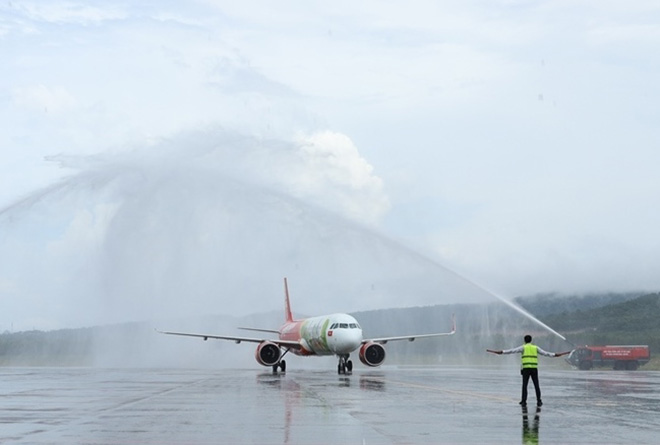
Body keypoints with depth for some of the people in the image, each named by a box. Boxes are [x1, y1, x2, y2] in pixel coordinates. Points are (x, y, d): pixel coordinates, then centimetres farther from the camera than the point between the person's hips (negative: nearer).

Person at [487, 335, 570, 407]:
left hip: (526, 369, -2)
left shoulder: (523, 347, 6)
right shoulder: (535, 347, 14)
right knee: (536, 386, 7)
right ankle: (539, 401, 3)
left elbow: (511, 351, -1)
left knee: (524, 385, 1)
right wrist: (556, 355, 25)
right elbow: (546, 353, 16)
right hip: (534, 369, 2)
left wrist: (501, 352, -1)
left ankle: (524, 401, -3)